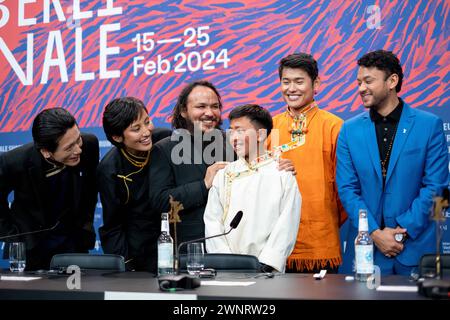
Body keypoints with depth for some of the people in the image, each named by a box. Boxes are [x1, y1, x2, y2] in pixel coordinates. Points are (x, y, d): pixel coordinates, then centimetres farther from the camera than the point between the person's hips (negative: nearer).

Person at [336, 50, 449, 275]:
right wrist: (375, 233, -10)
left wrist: (404, 229, -11)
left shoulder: (430, 125, -2)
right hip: (366, 246, 2)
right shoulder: (350, 130, 4)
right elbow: (347, 188, 1)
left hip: (415, 245, -1)